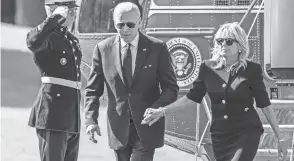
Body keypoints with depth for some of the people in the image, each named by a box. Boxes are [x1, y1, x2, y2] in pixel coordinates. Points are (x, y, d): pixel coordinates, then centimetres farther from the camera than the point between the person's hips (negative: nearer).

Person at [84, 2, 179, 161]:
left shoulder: (157, 48, -3)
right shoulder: (103, 49, 1)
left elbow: (171, 88, -1)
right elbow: (92, 89, 5)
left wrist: (156, 109, -20)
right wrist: (91, 120, -9)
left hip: (147, 126, -2)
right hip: (118, 128, 2)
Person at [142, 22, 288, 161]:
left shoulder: (251, 70, -5)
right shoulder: (208, 68, 2)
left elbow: (264, 105, 0)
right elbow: (192, 98, 9)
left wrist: (280, 139, 1)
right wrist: (162, 112, 0)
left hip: (247, 134, -4)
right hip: (220, 135, 4)